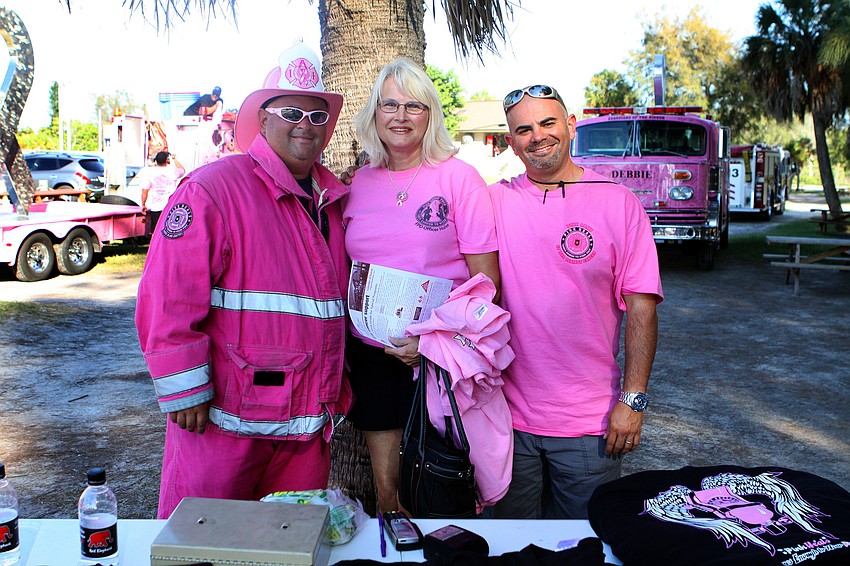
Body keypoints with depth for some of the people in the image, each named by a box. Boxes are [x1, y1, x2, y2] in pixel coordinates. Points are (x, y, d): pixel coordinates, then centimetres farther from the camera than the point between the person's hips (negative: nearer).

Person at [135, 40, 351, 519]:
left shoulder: (333, 200, 11)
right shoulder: (213, 189, -11)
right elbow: (168, 298, -15)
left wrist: (336, 392, 20)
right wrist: (186, 393, -14)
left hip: (309, 419, 6)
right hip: (223, 416, -6)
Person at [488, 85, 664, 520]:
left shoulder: (619, 204, -4)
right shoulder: (494, 201, 1)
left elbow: (640, 308, -5)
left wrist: (633, 400, -9)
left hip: (591, 421, -1)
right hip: (509, 416, 2)